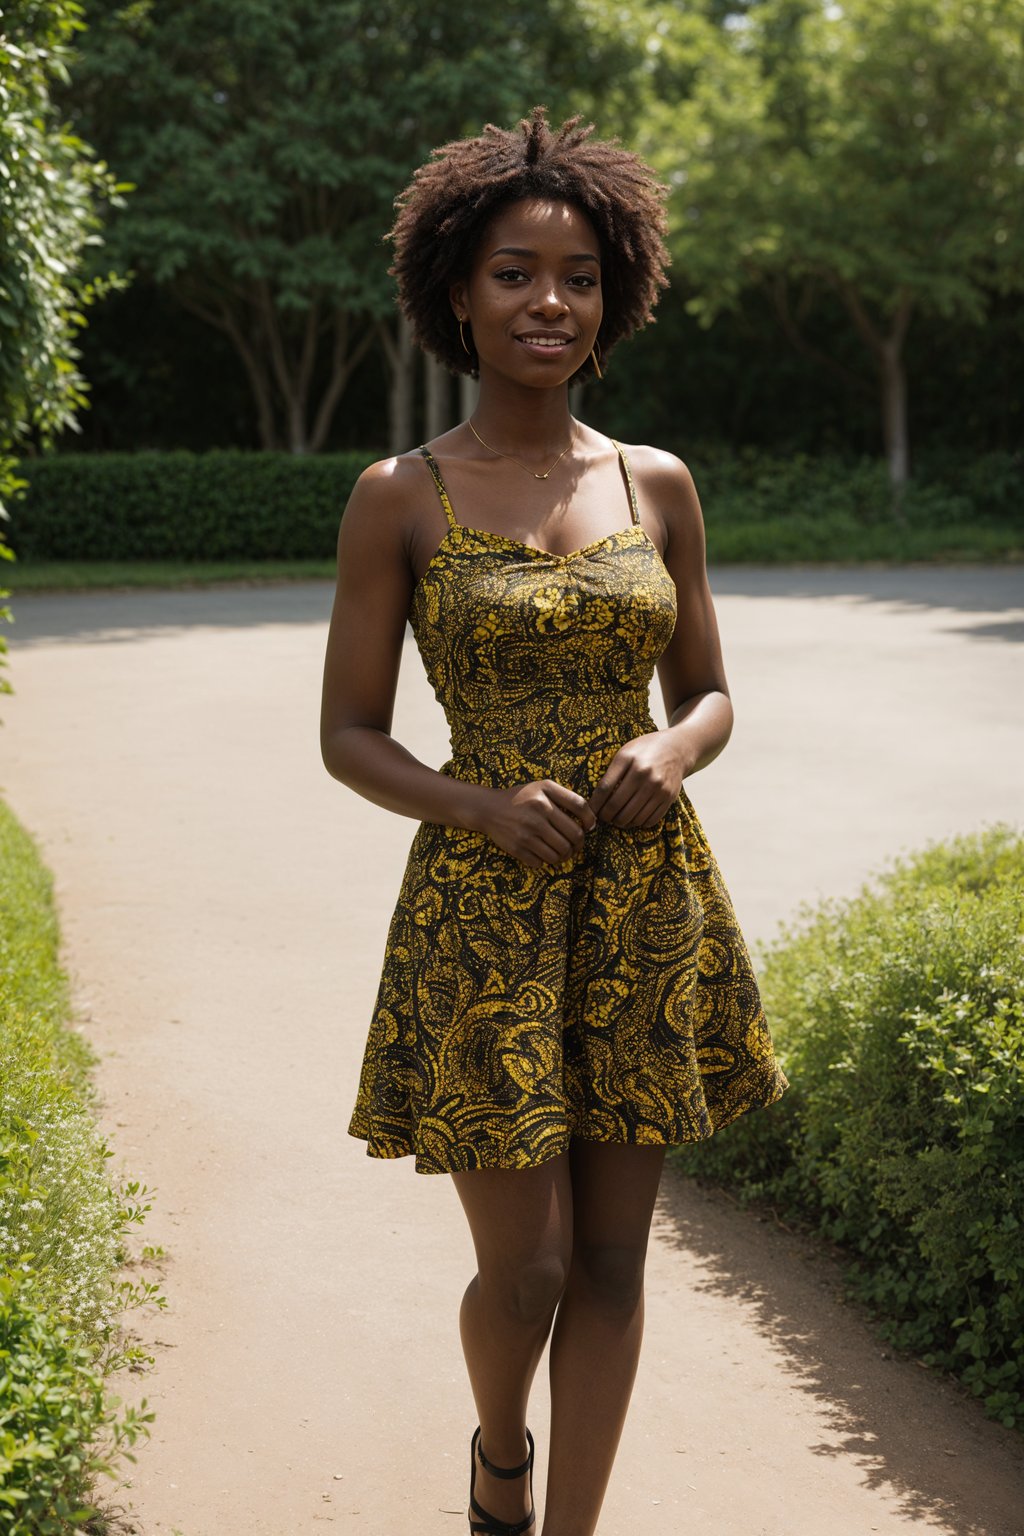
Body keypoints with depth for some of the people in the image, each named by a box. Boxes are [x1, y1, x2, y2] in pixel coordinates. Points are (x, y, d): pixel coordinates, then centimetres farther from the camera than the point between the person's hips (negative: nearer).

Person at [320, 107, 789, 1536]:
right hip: (485, 910, -3)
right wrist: (479, 806, -18)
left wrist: (671, 749, -11)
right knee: (526, 1269, 2)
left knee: (612, 1259, 7)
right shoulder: (398, 497, -3)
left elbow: (711, 694, 12)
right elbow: (348, 735, -1)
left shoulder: (658, 484, 5)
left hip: (647, 904, 3)